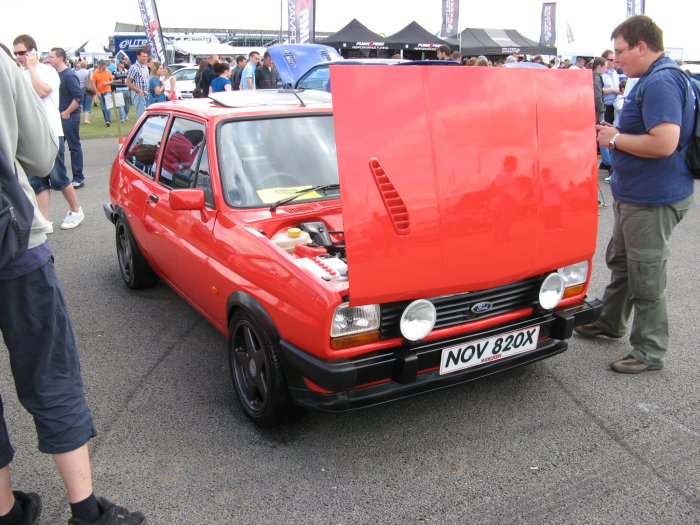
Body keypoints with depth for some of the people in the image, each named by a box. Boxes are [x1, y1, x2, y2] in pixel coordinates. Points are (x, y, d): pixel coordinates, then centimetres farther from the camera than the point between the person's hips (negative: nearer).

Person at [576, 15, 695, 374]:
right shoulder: (652, 80, 12)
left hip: (653, 200, -11)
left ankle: (650, 353, 13)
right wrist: (614, 135, 5)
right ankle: (610, 323, 41)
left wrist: (616, 139, -17)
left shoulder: (661, 83, -21)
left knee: (646, 277, 0)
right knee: (620, 262, 23)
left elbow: (665, 143, -31)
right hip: (634, 195, 11)